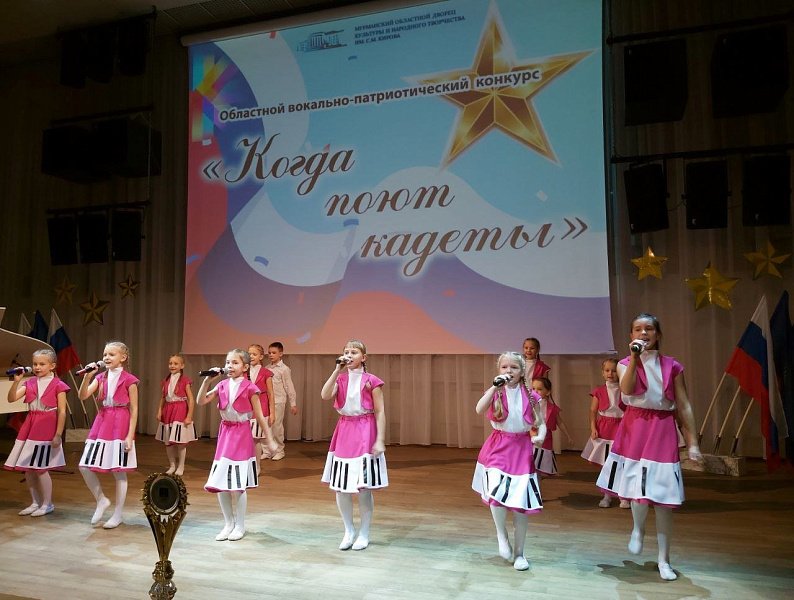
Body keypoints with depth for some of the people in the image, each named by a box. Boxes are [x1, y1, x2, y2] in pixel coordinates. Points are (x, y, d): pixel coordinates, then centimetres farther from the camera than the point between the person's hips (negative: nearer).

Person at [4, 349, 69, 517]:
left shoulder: (58, 385, -8)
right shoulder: (29, 383, 8)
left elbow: (62, 412, -9)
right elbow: (11, 398, -4)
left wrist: (58, 435, -13)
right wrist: (17, 381, -16)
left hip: (47, 428, -6)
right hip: (29, 427, 6)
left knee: (40, 468, -2)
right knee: (27, 468, 10)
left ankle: (47, 504, 13)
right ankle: (36, 502, 24)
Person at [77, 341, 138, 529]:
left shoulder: (129, 380, -7)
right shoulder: (100, 378, 8)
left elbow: (134, 409, -7)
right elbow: (83, 396, -4)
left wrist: (130, 435, -12)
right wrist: (87, 376, -17)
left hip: (120, 427, -5)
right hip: (101, 424, 6)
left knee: (119, 472, 2)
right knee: (85, 467, 1)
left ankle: (117, 515, 15)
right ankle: (101, 500, 23)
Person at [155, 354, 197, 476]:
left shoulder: (185, 380, -7)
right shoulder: (166, 381, 8)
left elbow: (191, 400, -8)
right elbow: (162, 398, 11)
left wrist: (189, 416, -13)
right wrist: (159, 411, -4)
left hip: (180, 411, -5)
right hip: (168, 411, 5)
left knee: (180, 442, 0)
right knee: (167, 442, 9)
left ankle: (180, 467, 13)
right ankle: (172, 466, 23)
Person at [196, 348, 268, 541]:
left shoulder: (249, 388, -9)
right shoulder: (222, 385, 5)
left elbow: (260, 417, -5)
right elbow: (200, 401, 1)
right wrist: (207, 380, -9)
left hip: (242, 435, -5)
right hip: (225, 434, 5)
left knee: (237, 485, -1)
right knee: (220, 483, 7)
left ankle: (240, 526, 17)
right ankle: (228, 524, 23)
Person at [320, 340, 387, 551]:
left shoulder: (371, 381, -5)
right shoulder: (340, 379, 6)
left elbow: (380, 412, -6)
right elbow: (325, 395, -13)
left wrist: (380, 440, -12)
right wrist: (337, 370, -14)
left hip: (365, 434, -4)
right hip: (344, 433, 4)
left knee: (363, 487, 1)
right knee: (340, 486, 8)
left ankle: (364, 533, 19)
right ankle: (349, 531, 26)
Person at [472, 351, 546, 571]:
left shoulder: (531, 396, 1)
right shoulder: (495, 392, -2)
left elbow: (541, 423, 5)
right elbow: (479, 409, -21)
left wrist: (540, 436, -16)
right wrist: (495, 386, -26)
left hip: (521, 449, 1)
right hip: (498, 448, -1)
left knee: (520, 502, 5)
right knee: (497, 493, -21)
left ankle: (519, 552, 23)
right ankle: (502, 537, 9)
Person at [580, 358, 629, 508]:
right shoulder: (599, 391, 0)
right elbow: (593, 411, 0)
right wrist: (593, 428, -10)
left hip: (620, 428, -1)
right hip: (603, 428, 1)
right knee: (606, 465, 9)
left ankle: (624, 497, 13)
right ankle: (607, 496, 20)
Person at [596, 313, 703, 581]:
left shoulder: (672, 366, 4)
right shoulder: (625, 363, 2)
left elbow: (684, 406, 4)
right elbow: (627, 390, -19)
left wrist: (693, 443, 1)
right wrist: (635, 358, -24)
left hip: (663, 431, 1)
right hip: (635, 428, -1)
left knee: (663, 496, 3)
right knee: (639, 488, -2)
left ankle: (664, 560, 17)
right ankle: (638, 529, 32)